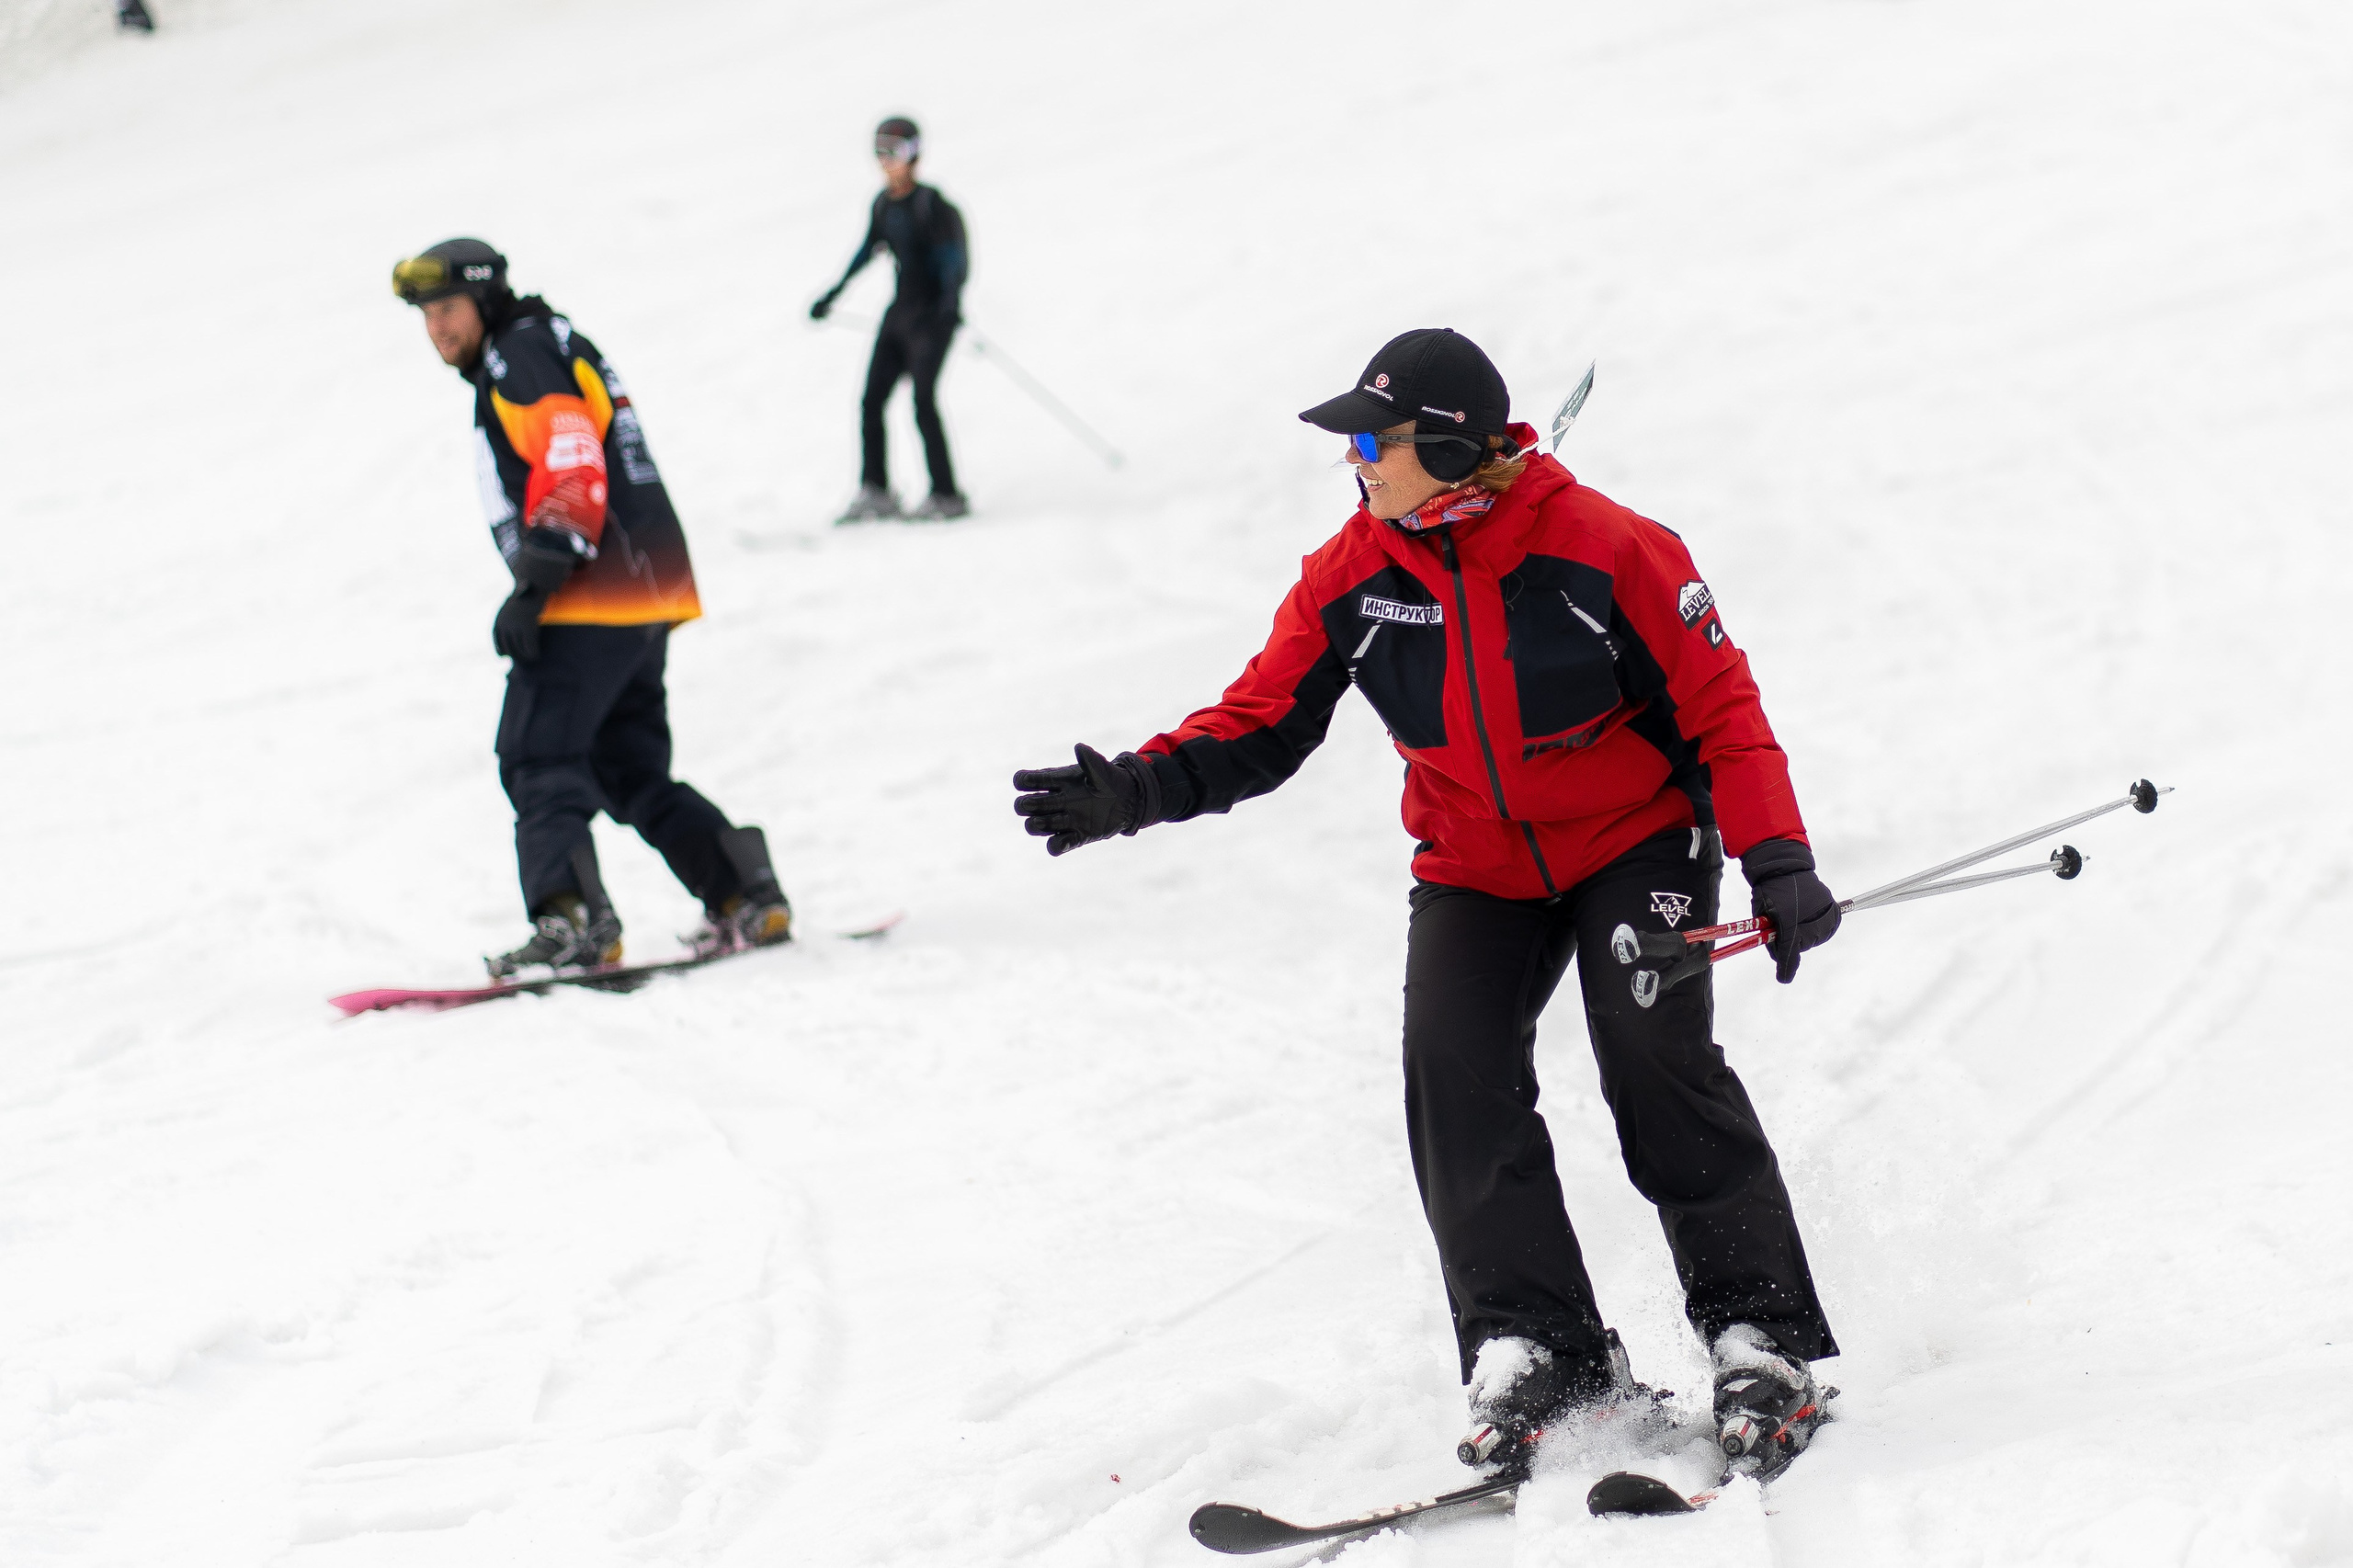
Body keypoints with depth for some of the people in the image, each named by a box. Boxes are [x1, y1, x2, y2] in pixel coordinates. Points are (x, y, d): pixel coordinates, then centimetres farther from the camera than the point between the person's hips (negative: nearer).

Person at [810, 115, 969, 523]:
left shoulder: (931, 205, -13)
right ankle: (875, 492, 7)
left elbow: (953, 258, -18)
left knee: (923, 401, -14)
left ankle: (947, 495, -7)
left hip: (933, 313, -7)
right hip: (900, 312, 7)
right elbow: (867, 250, 21)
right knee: (872, 399, 1)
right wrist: (832, 296, 26)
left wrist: (951, 299, -35)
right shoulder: (883, 205, 8)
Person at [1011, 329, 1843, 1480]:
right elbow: (1262, 725, -6)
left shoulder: (1606, 552, -20)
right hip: (1475, 875, 4)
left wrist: (1776, 860, -24)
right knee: (1453, 1070, -17)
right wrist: (1141, 790, -24)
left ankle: (1762, 1341, -11)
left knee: (1657, 1057, -22)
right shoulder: (1351, 580, -9)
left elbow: (1720, 711, -14)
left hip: (1634, 844, -4)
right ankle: (1537, 1352, -8)